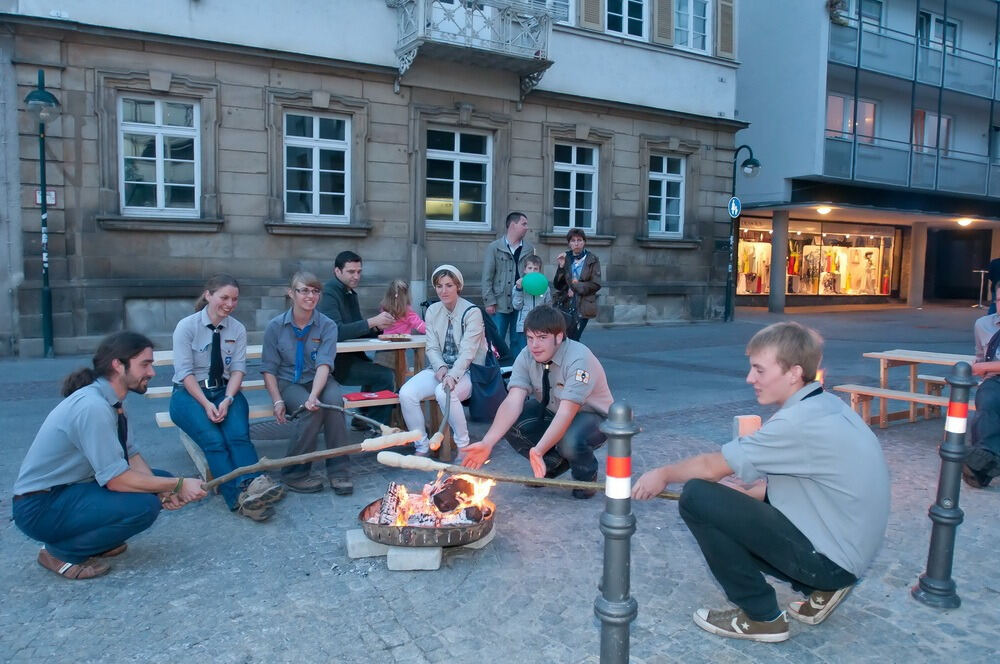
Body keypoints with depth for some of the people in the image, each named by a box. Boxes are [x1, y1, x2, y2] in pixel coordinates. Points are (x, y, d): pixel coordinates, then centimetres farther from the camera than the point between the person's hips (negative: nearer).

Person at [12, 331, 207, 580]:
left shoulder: (111, 400, 1)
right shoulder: (92, 406, -27)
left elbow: (131, 455, 3)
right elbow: (117, 479, -28)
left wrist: (165, 491, -13)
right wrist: (179, 485, -20)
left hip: (71, 490, 9)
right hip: (40, 506, -9)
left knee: (161, 481, 2)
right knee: (144, 506, -25)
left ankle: (90, 538, 10)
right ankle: (59, 551, -4)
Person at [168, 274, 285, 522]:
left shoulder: (237, 329, 5)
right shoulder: (186, 326, -5)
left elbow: (238, 369, 0)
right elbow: (185, 372, -10)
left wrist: (227, 400, -17)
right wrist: (206, 404, -21)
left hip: (225, 391, 3)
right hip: (189, 393, -3)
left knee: (239, 434, -28)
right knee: (213, 440, -29)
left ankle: (255, 483, -45)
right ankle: (239, 497, -42)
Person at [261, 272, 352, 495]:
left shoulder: (327, 326, -4)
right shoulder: (275, 326, -2)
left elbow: (324, 364, -16)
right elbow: (269, 369, 0)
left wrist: (314, 395, -33)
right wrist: (278, 401, -13)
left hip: (318, 381, 1)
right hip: (288, 383, -1)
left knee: (333, 400, -33)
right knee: (314, 411, -32)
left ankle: (338, 470, -23)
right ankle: (294, 473, -14)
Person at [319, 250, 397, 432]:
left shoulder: (351, 293, 15)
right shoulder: (329, 292, -14)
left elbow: (355, 331, 17)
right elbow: (336, 332, -27)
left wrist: (377, 328, -3)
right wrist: (371, 322, -26)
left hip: (349, 356, 9)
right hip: (335, 362, -9)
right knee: (386, 376, -15)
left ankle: (362, 419, 15)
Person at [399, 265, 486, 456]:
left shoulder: (472, 312, -10)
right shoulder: (433, 311, 7)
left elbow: (468, 350, -18)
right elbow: (432, 347, 3)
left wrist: (453, 375, -33)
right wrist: (440, 367, -17)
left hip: (467, 371, -5)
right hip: (440, 369, 5)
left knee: (444, 392, -36)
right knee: (406, 393, -19)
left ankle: (463, 445, -16)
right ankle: (422, 447, -6)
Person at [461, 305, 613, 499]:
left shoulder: (579, 359, -31)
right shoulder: (527, 357, -14)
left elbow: (566, 414, -39)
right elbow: (513, 402, -25)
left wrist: (538, 450, -52)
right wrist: (487, 443, -38)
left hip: (592, 416, -5)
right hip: (551, 413, 6)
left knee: (570, 441, -38)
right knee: (511, 424, -20)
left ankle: (586, 474, -1)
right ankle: (554, 464, 4)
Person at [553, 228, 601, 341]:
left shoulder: (592, 260, 2)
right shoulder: (565, 259, 8)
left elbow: (596, 284, -3)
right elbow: (557, 285, 4)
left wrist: (576, 286, -7)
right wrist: (561, 267, -9)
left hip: (582, 307, -2)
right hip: (565, 305, 2)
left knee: (573, 340, -3)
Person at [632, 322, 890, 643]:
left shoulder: (800, 421, -25)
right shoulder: (825, 405, 4)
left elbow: (710, 468, -16)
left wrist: (663, 474, 1)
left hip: (829, 557, -10)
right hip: (846, 548, 10)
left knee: (697, 498, -16)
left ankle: (761, 617, 0)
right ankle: (819, 589, 16)